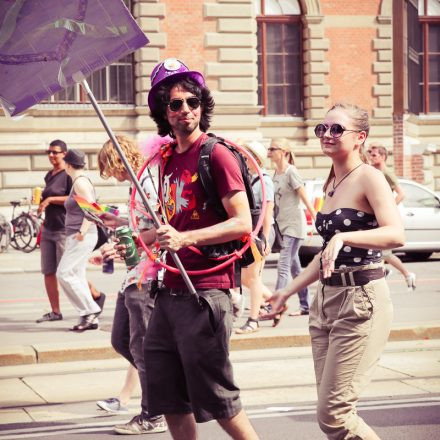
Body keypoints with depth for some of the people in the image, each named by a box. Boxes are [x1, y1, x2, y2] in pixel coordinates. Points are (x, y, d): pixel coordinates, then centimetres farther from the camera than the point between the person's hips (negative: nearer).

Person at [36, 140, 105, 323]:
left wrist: (50, 200, -20)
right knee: (48, 272, 4)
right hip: (48, 229, 8)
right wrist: (42, 203, 17)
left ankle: (97, 296, 14)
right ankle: (55, 312, 10)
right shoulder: (49, 176, 15)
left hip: (64, 230, -8)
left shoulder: (69, 174, -10)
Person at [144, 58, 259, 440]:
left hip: (205, 292, -8)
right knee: (168, 397, 10)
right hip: (171, 290, 8)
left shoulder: (216, 155, -8)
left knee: (215, 397, -4)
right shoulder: (168, 159, 15)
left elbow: (243, 224, -16)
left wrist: (185, 239, -24)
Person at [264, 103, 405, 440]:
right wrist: (288, 292, 23)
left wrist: (343, 237, -38)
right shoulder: (332, 184, 15)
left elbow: (396, 234, -26)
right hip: (327, 298, 8)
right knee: (330, 410, 8)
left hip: (361, 301, -8)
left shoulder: (368, 177, -10)